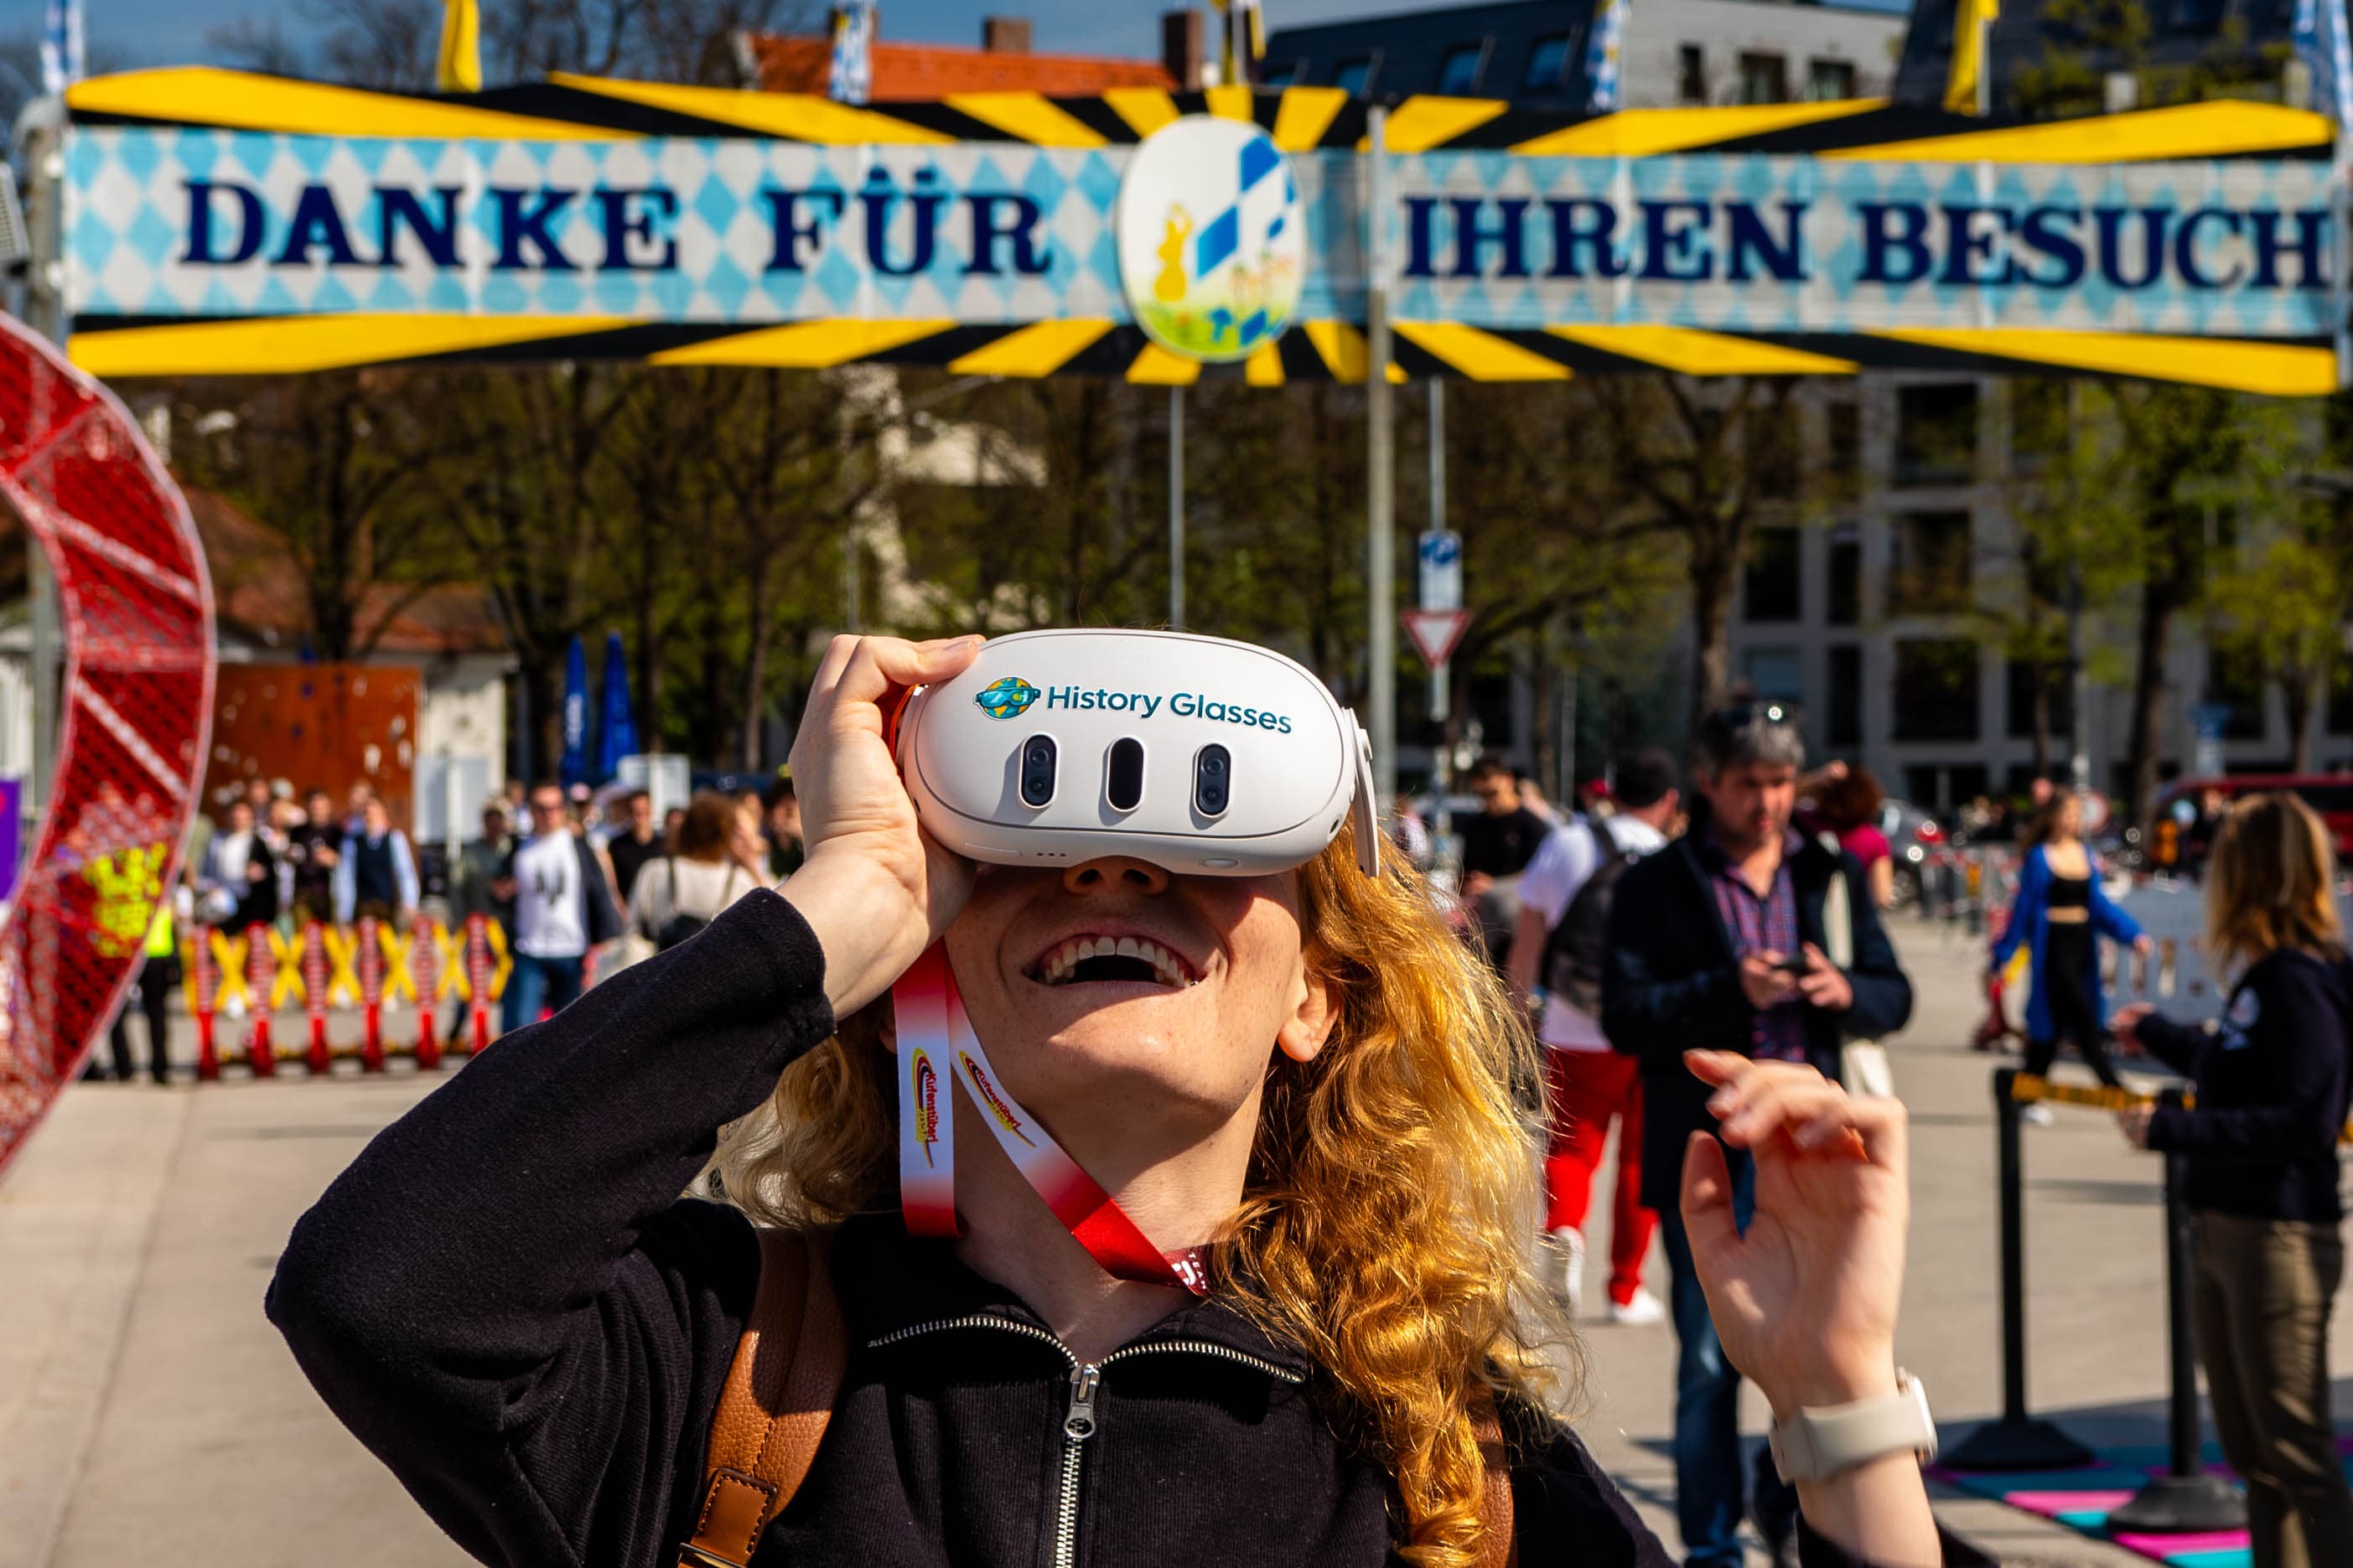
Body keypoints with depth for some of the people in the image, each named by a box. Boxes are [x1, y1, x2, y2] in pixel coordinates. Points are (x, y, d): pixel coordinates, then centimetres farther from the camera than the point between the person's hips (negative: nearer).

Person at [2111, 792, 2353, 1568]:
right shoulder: (2263, 978, 10)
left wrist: (2172, 1130, -22)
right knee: (2254, 1455, 14)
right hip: (2222, 1236, 9)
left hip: (2280, 1241, -9)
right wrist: (2155, 1033, 42)